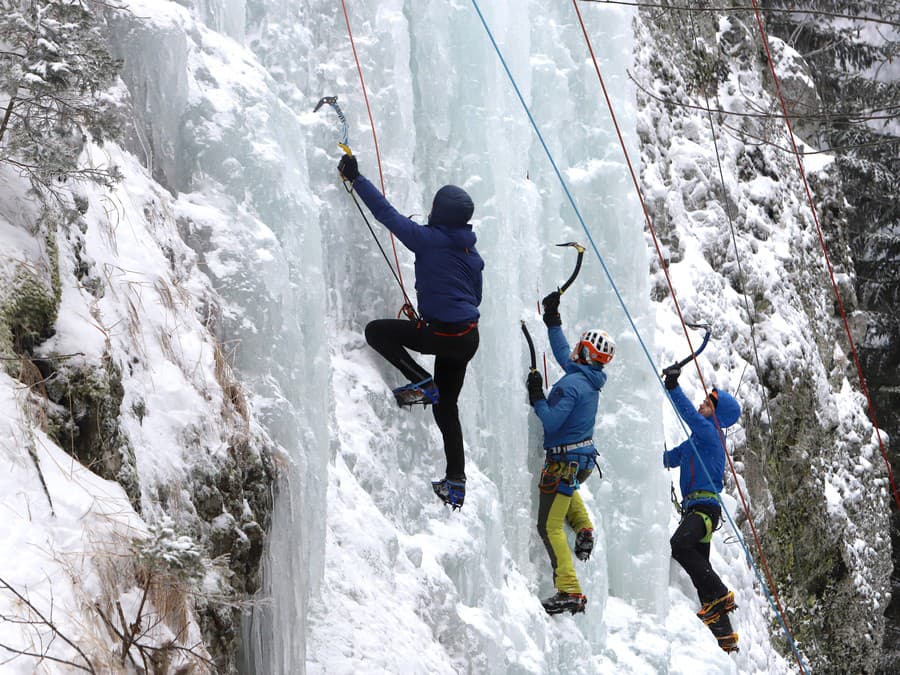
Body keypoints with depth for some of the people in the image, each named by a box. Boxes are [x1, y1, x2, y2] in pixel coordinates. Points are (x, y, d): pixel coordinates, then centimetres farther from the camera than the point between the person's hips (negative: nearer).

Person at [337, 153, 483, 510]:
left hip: (443, 334, -8)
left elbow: (386, 213, -10)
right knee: (445, 407, 16)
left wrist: (356, 178, -1)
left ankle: (421, 383, -2)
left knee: (377, 331, 2)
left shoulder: (428, 239, -13)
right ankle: (456, 481, 15)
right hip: (468, 338, 8)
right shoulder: (471, 253, 9)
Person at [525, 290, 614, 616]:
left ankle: (569, 592, -13)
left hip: (564, 461, -9)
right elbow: (563, 354, 22)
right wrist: (553, 322, 25)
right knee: (564, 488, 43)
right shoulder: (591, 380, 5)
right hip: (584, 459, 9)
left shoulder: (570, 384, -22)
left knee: (550, 526, -7)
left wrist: (536, 397, -13)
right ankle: (584, 528, 22)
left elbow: (550, 423, -25)